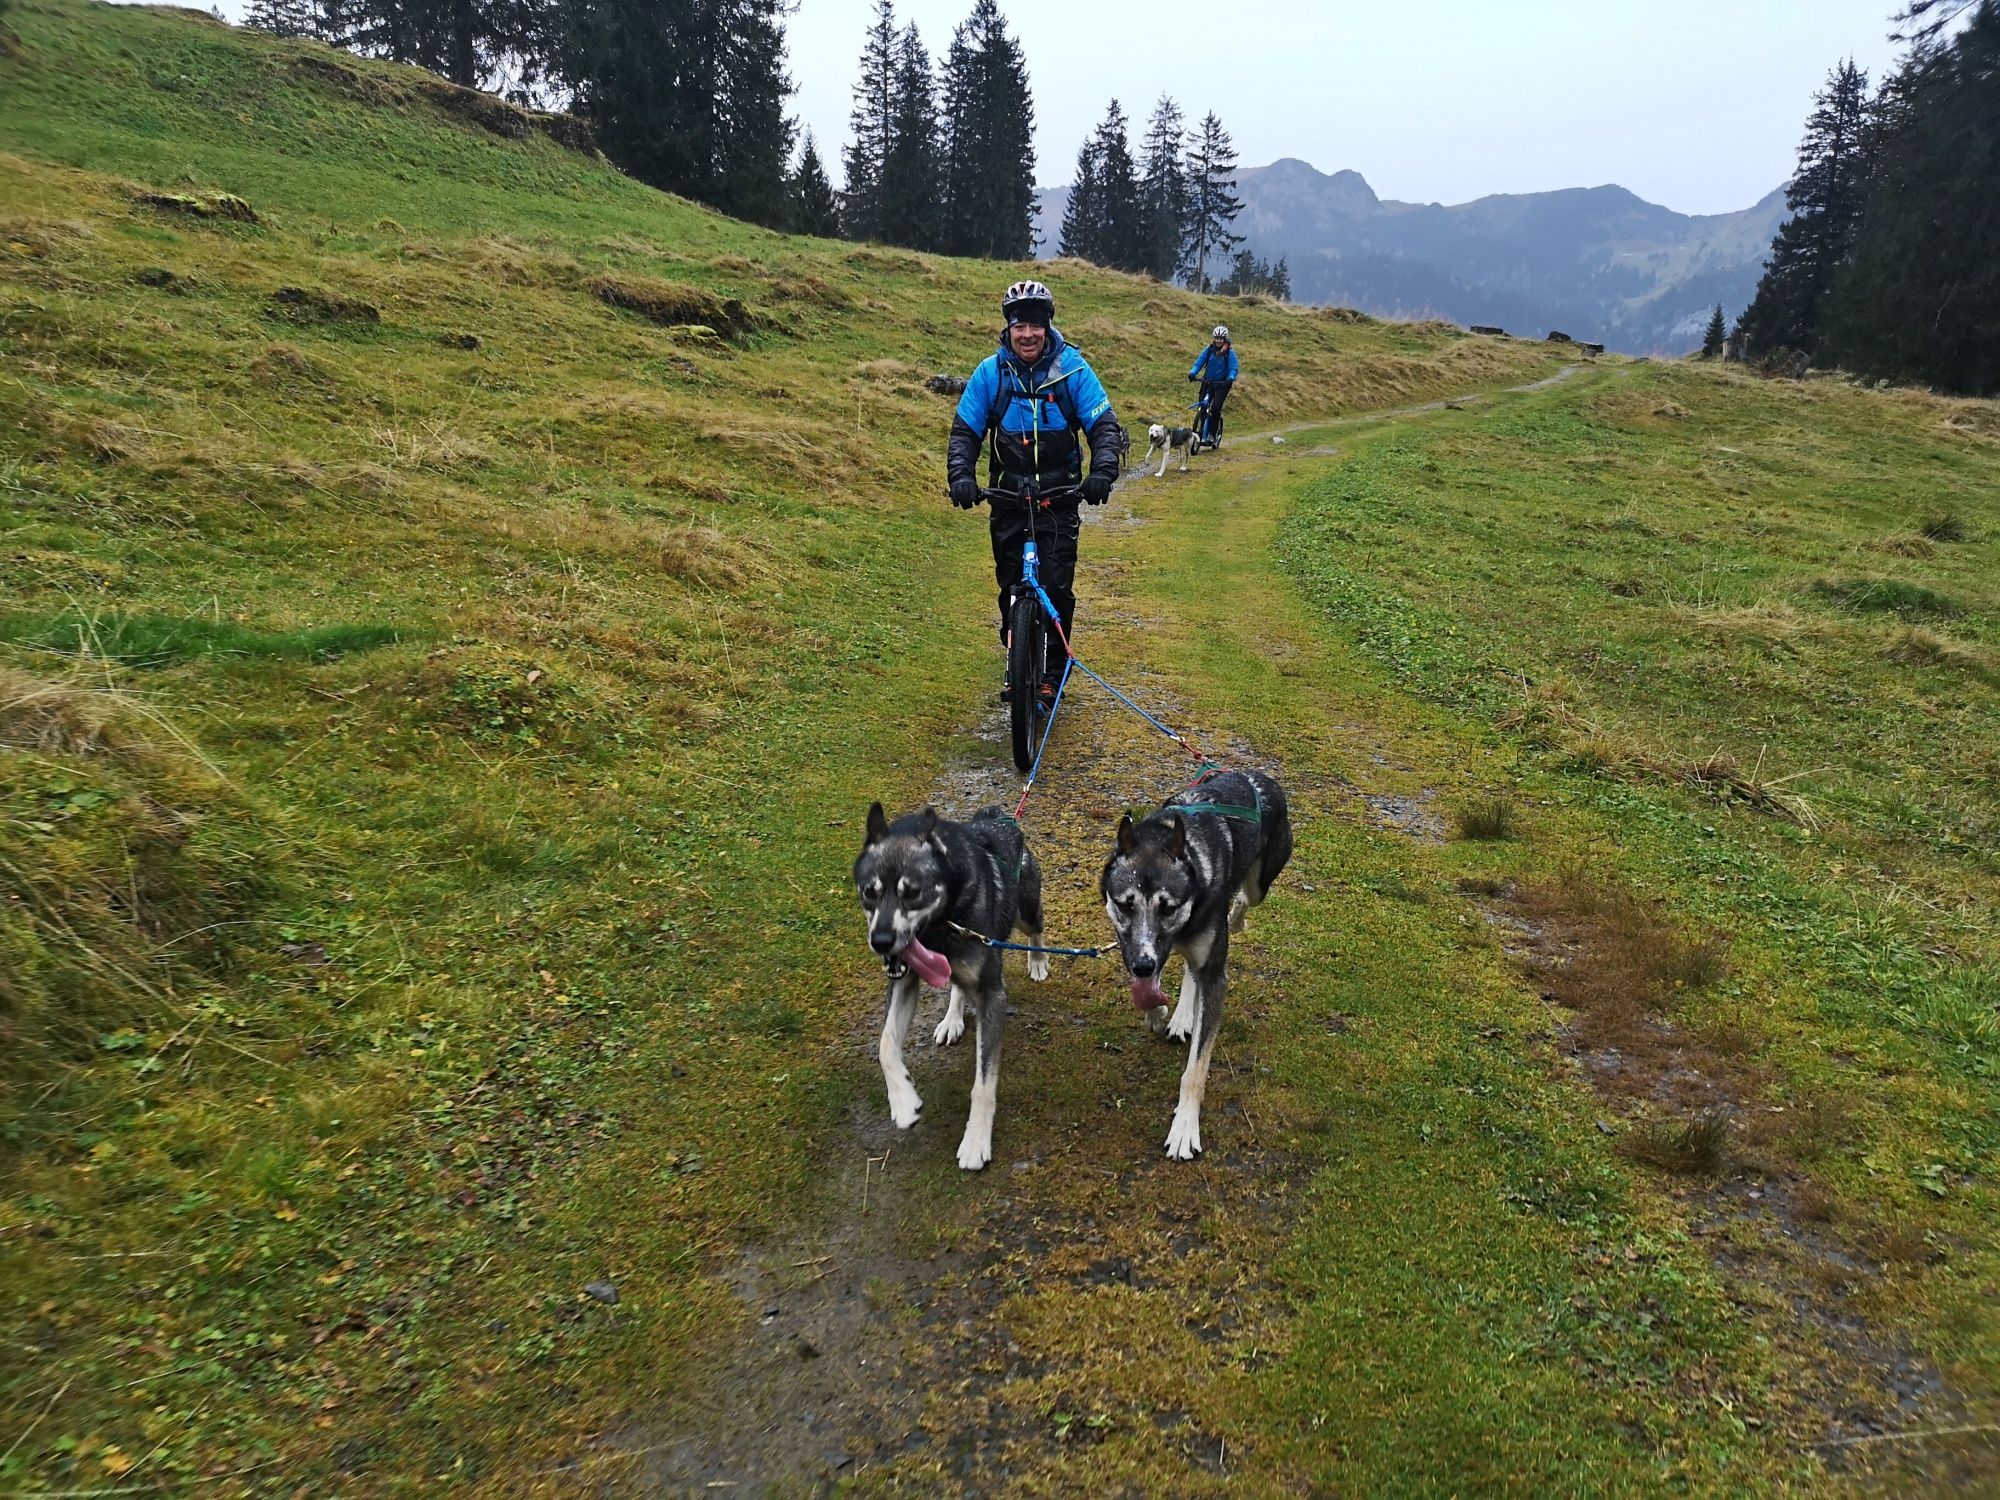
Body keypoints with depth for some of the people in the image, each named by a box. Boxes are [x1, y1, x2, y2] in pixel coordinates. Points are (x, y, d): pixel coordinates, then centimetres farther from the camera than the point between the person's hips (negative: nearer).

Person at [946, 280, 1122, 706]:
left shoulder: (1073, 368, -8)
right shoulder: (990, 371, -5)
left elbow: (1103, 425, -10)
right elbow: (965, 430, -2)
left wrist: (1102, 472, -28)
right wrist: (960, 476, -21)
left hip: (1059, 495, -1)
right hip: (1008, 495, 2)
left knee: (1057, 587, -7)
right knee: (1011, 587, 7)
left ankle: (1050, 672, 7)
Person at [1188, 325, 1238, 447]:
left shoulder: (1230, 352, -10)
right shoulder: (1209, 349, -2)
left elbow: (1233, 368, -16)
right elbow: (1199, 362, -8)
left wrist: (1230, 378, -37)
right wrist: (1192, 373, -26)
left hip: (1222, 383, -3)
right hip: (1208, 381, 3)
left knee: (1215, 408, -17)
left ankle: (1212, 434, -6)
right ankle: (1203, 431, 13)